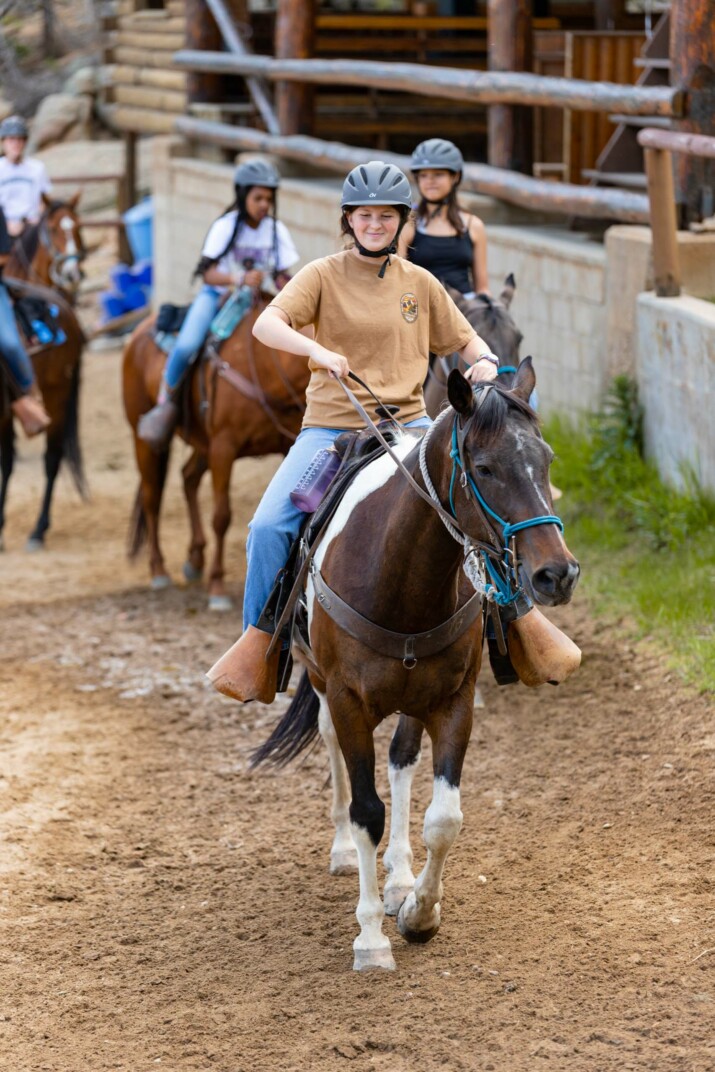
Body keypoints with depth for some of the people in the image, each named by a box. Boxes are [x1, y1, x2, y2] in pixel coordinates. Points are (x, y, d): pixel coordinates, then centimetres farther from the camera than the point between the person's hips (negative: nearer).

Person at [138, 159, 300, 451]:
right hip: (217, 294, -4)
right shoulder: (225, 227, -9)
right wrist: (241, 279, -34)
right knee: (187, 345, -29)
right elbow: (209, 274, -16)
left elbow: (281, 276, 2)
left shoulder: (276, 230, 1)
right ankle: (165, 405, -9)